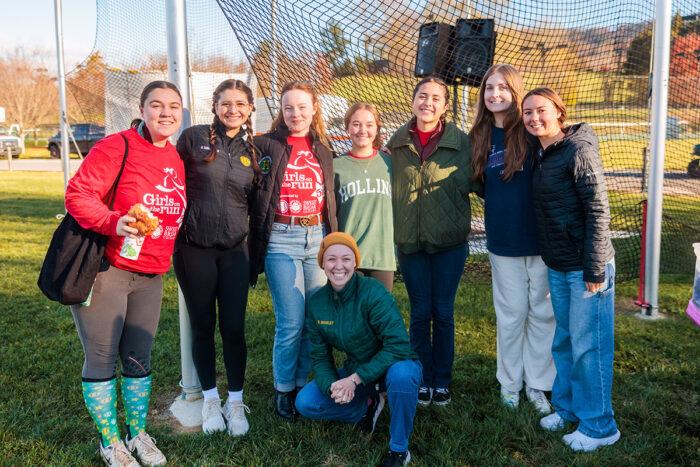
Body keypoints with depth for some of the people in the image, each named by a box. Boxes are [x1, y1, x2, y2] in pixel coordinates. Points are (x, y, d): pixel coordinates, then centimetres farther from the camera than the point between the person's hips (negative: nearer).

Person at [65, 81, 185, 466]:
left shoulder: (176, 158, 10)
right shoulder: (116, 147, -11)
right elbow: (78, 193, -16)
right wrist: (113, 222, -29)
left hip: (149, 276, 6)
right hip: (104, 271, -6)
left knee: (139, 358, 14)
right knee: (101, 358, 4)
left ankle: (138, 434, 30)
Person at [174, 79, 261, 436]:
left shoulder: (252, 149, 7)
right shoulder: (194, 137, -2)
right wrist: (172, 233, -2)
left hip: (235, 250, 2)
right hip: (194, 249, -2)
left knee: (233, 327, 3)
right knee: (202, 325, 9)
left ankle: (236, 402, 20)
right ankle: (210, 399, 25)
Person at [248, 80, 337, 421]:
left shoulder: (322, 151, 15)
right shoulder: (267, 146, 2)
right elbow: (257, 200, 0)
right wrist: (256, 249, -5)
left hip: (318, 237, 4)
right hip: (281, 240, -4)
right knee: (291, 322, -4)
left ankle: (301, 384, 23)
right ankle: (283, 390, 15)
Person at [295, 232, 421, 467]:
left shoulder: (373, 293, -25)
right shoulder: (316, 303, -7)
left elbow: (398, 346, -29)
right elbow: (320, 357, -1)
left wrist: (354, 379, -29)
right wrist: (333, 386, -23)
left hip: (394, 366, -5)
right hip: (355, 370, 5)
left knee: (401, 375, -40)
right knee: (305, 402, -10)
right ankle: (368, 406, 10)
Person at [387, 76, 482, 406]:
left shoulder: (461, 142, -4)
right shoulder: (397, 143, 3)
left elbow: (476, 182, 4)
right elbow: (388, 188, 13)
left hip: (449, 242, -1)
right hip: (409, 241, 2)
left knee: (443, 313, 7)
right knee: (420, 313, 8)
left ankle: (442, 381, 22)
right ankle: (423, 379, 22)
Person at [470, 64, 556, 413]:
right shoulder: (479, 138, 5)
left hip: (542, 238, -2)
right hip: (503, 241, 2)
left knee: (543, 312, 7)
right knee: (511, 313, 11)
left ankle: (537, 384, 23)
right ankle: (510, 383, 27)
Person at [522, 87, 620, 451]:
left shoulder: (578, 151, -14)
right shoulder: (541, 155, 11)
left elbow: (599, 212, -17)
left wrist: (595, 270, -19)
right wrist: (551, 261, 16)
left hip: (586, 267, -8)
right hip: (557, 267, 8)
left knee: (588, 346, 1)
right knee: (564, 342, 18)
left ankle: (598, 426, 15)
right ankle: (566, 406, 35)